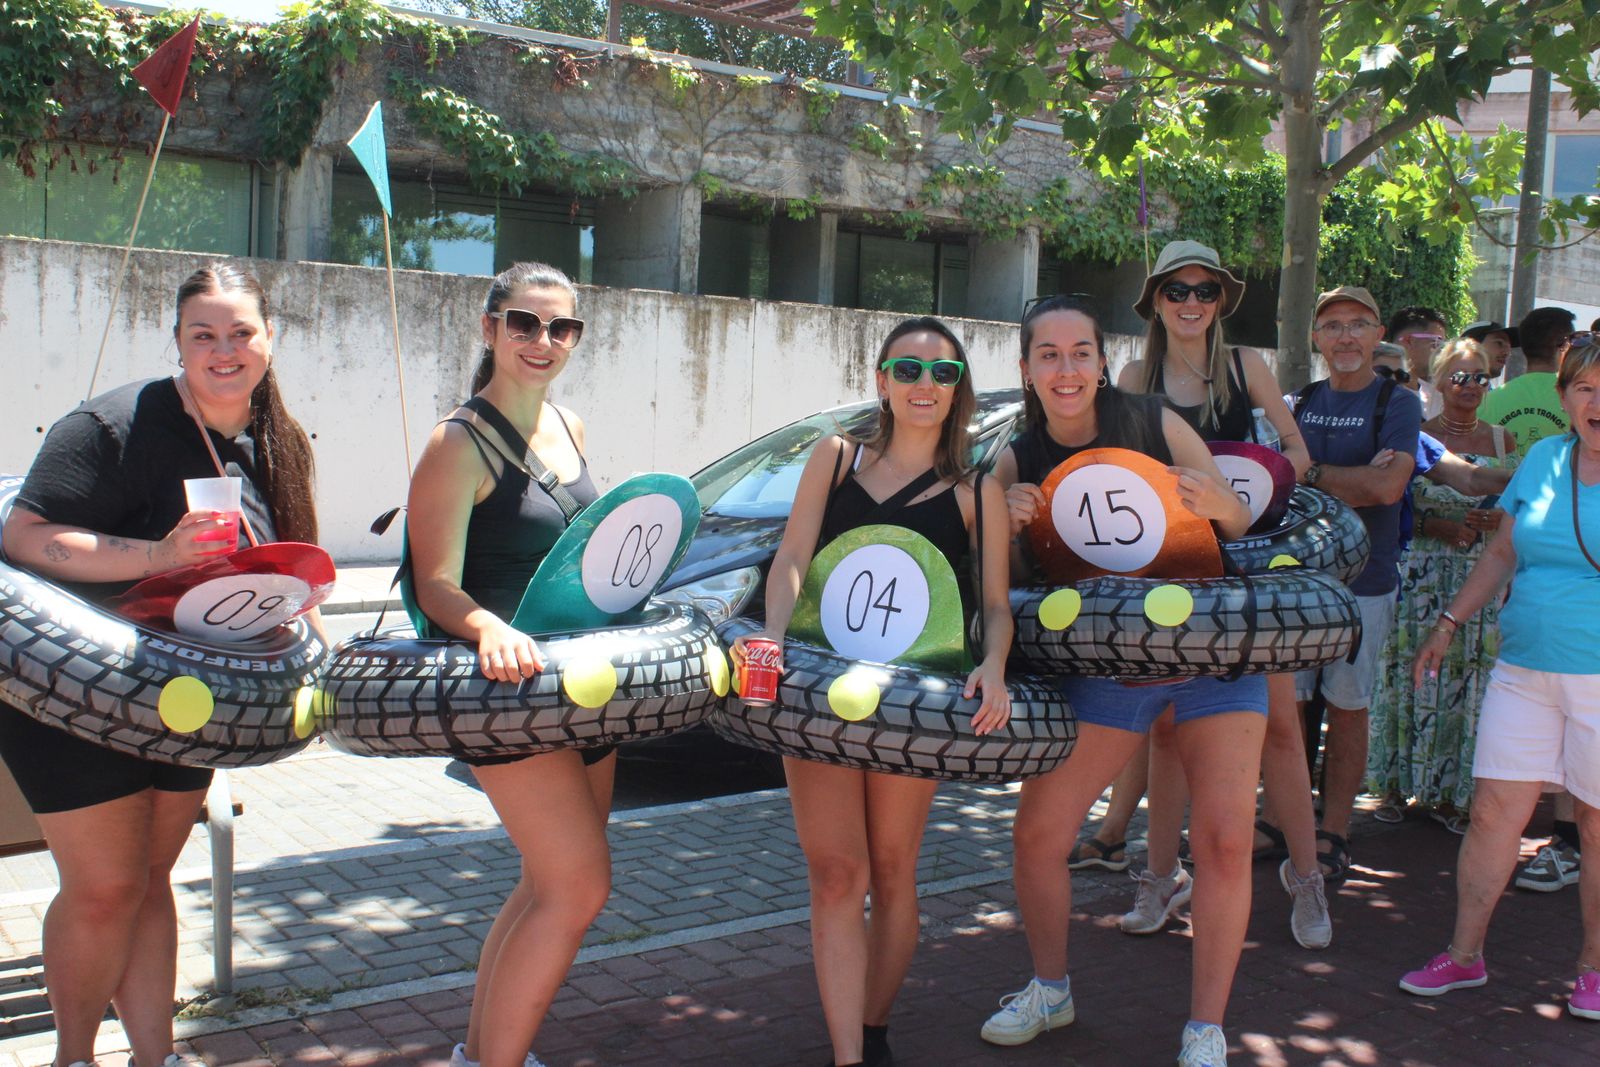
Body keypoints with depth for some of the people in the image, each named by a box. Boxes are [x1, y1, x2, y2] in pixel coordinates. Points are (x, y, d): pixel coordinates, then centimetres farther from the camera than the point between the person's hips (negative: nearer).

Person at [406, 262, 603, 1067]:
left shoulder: (567, 427, 11)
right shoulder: (461, 443, -13)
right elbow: (438, 587, -18)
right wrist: (491, 630, -36)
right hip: (508, 689, -8)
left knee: (553, 884, 15)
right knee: (578, 887, -13)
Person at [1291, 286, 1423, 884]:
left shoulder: (1397, 404, -2)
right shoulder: (1301, 403, 12)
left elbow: (1388, 486, -16)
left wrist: (1313, 474, -8)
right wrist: (1349, 487, -3)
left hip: (1363, 580, -3)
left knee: (1347, 709, 3)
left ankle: (1333, 834, 11)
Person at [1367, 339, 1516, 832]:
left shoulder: (1503, 440, 10)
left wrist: (1497, 520, -8)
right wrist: (1435, 526, -16)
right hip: (1422, 576, -2)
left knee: (1468, 679, 3)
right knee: (1413, 674, -1)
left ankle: (1451, 791, 12)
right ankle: (1397, 783, 11)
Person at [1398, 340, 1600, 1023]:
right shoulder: (1543, 460, 9)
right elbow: (1502, 555, 16)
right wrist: (1449, 624, 14)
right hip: (1523, 668, 4)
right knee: (1494, 812, 3)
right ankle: (1464, 954, 15)